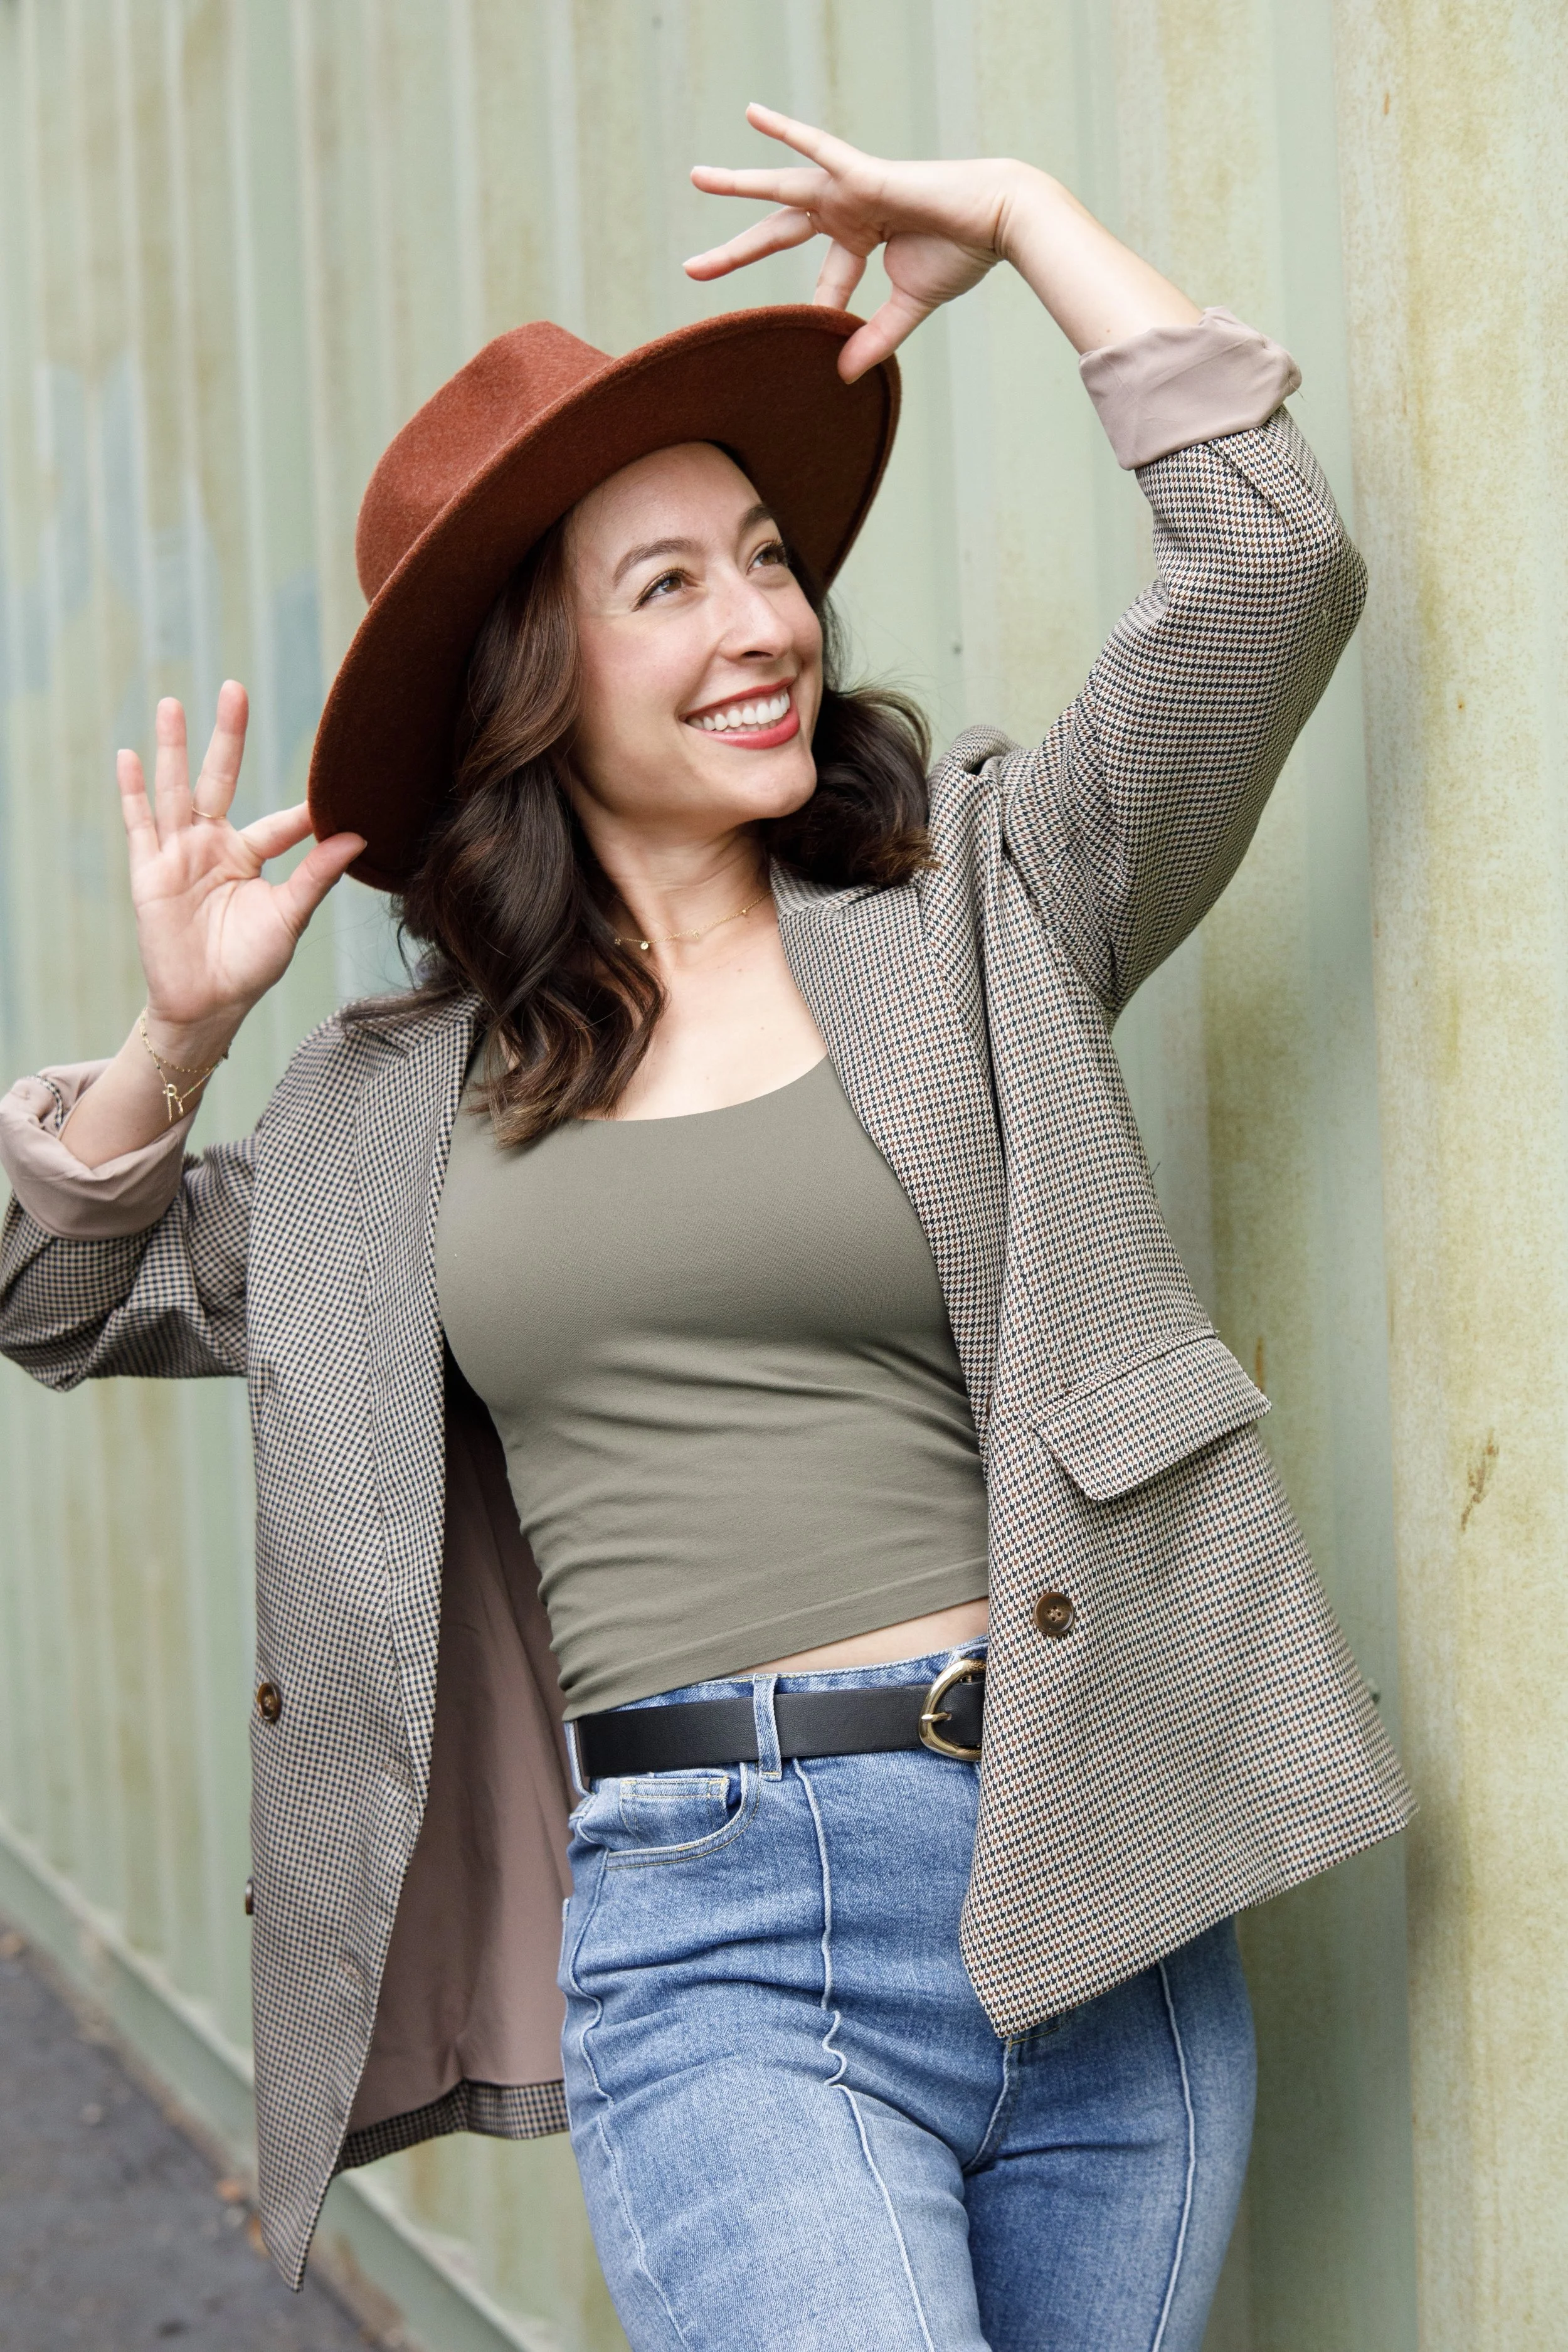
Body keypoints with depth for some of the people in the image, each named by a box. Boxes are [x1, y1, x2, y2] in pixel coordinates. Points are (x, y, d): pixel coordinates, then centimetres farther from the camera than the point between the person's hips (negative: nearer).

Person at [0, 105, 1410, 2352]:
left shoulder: (981, 909, 8)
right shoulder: (402, 1098, 13)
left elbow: (1271, 566, 0)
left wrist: (1018, 218, 6)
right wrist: (181, 1028, 7)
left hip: (1097, 1903, 1)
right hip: (708, 1941, 0)